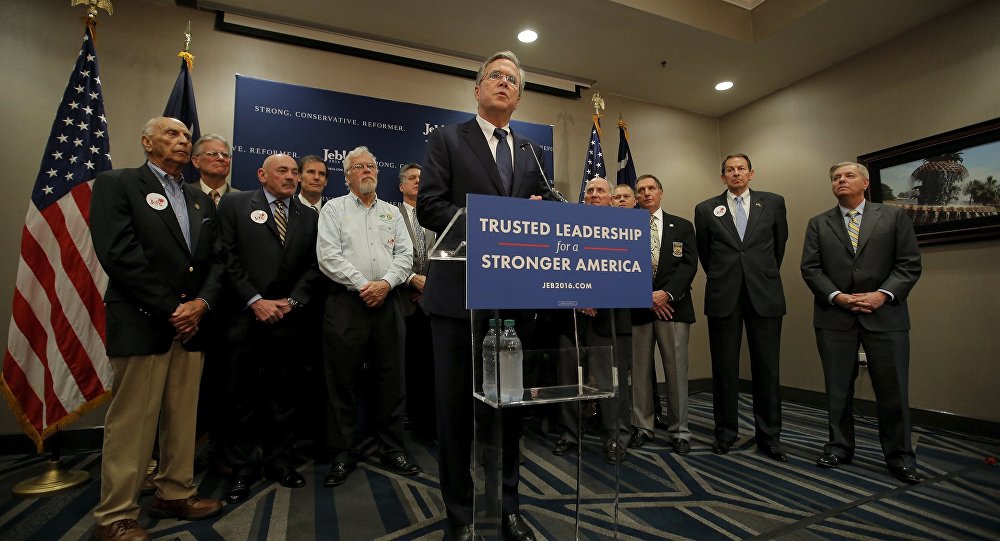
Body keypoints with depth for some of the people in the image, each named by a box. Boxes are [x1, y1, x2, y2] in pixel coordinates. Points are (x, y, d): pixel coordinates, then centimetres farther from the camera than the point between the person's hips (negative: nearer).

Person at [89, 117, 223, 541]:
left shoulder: (201, 200, 17)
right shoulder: (116, 184, 0)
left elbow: (215, 260, 11)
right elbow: (119, 255, -12)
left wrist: (202, 303, -6)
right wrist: (170, 308, -14)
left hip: (191, 322, 6)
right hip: (142, 322, -5)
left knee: (183, 419, 11)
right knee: (131, 422, 1)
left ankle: (175, 494, 25)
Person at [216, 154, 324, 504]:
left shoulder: (308, 216, 12)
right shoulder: (234, 205, 4)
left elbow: (314, 266, 7)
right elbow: (228, 258, -4)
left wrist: (293, 301, -6)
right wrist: (255, 301, -10)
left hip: (288, 318, 3)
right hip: (244, 317, -2)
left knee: (283, 396, 10)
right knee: (242, 396, 7)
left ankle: (279, 461, 24)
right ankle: (242, 468, 22)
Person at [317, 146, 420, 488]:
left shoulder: (392, 212, 17)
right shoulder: (334, 209, 8)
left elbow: (405, 255, 7)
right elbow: (328, 255, -5)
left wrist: (386, 283, -9)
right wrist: (362, 284, -11)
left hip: (387, 302, 3)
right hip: (346, 302, -2)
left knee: (391, 379, 7)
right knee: (343, 381, 3)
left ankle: (391, 449, 20)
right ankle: (342, 454, 18)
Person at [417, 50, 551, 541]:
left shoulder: (531, 152, 17)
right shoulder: (447, 139, 5)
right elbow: (429, 206, -7)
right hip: (459, 294, -4)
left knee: (511, 404, 14)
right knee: (455, 406, 6)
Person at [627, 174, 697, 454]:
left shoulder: (682, 226, 11)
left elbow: (688, 265, 1)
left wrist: (667, 293, -13)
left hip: (673, 306, 0)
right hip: (637, 307, 0)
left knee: (677, 370, 3)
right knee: (640, 370, 7)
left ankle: (679, 431, 16)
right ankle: (642, 427, 20)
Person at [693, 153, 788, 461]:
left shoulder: (773, 203, 9)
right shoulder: (706, 210, 6)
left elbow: (780, 243, 17)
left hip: (765, 296, 1)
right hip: (723, 297, 0)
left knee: (767, 368, 5)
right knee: (724, 367, 6)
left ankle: (769, 437, 17)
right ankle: (725, 432, 19)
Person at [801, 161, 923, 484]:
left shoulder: (893, 216, 8)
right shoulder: (819, 224, 9)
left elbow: (910, 264, 1)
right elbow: (810, 268, 2)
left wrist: (882, 294, -13)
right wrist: (837, 296, -12)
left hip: (885, 315, 0)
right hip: (835, 316, 1)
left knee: (893, 389, 3)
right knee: (838, 388, 8)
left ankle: (899, 457, 18)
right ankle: (840, 448, 20)